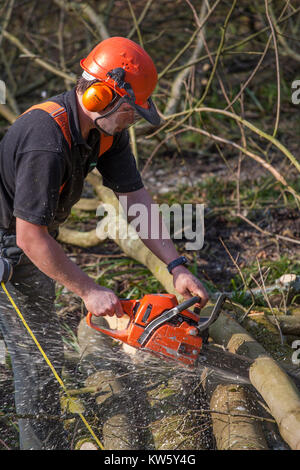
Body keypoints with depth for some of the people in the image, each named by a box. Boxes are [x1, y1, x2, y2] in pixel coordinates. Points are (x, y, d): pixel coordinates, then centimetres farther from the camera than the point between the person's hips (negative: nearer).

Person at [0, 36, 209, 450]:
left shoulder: (108, 129, -8)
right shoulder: (48, 140, -35)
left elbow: (135, 197, -6)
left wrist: (176, 266, -15)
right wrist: (90, 292, -27)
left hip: (34, 244, 9)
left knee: (39, 351, 20)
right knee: (42, 354, -5)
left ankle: (39, 438, 35)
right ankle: (45, 443, 9)